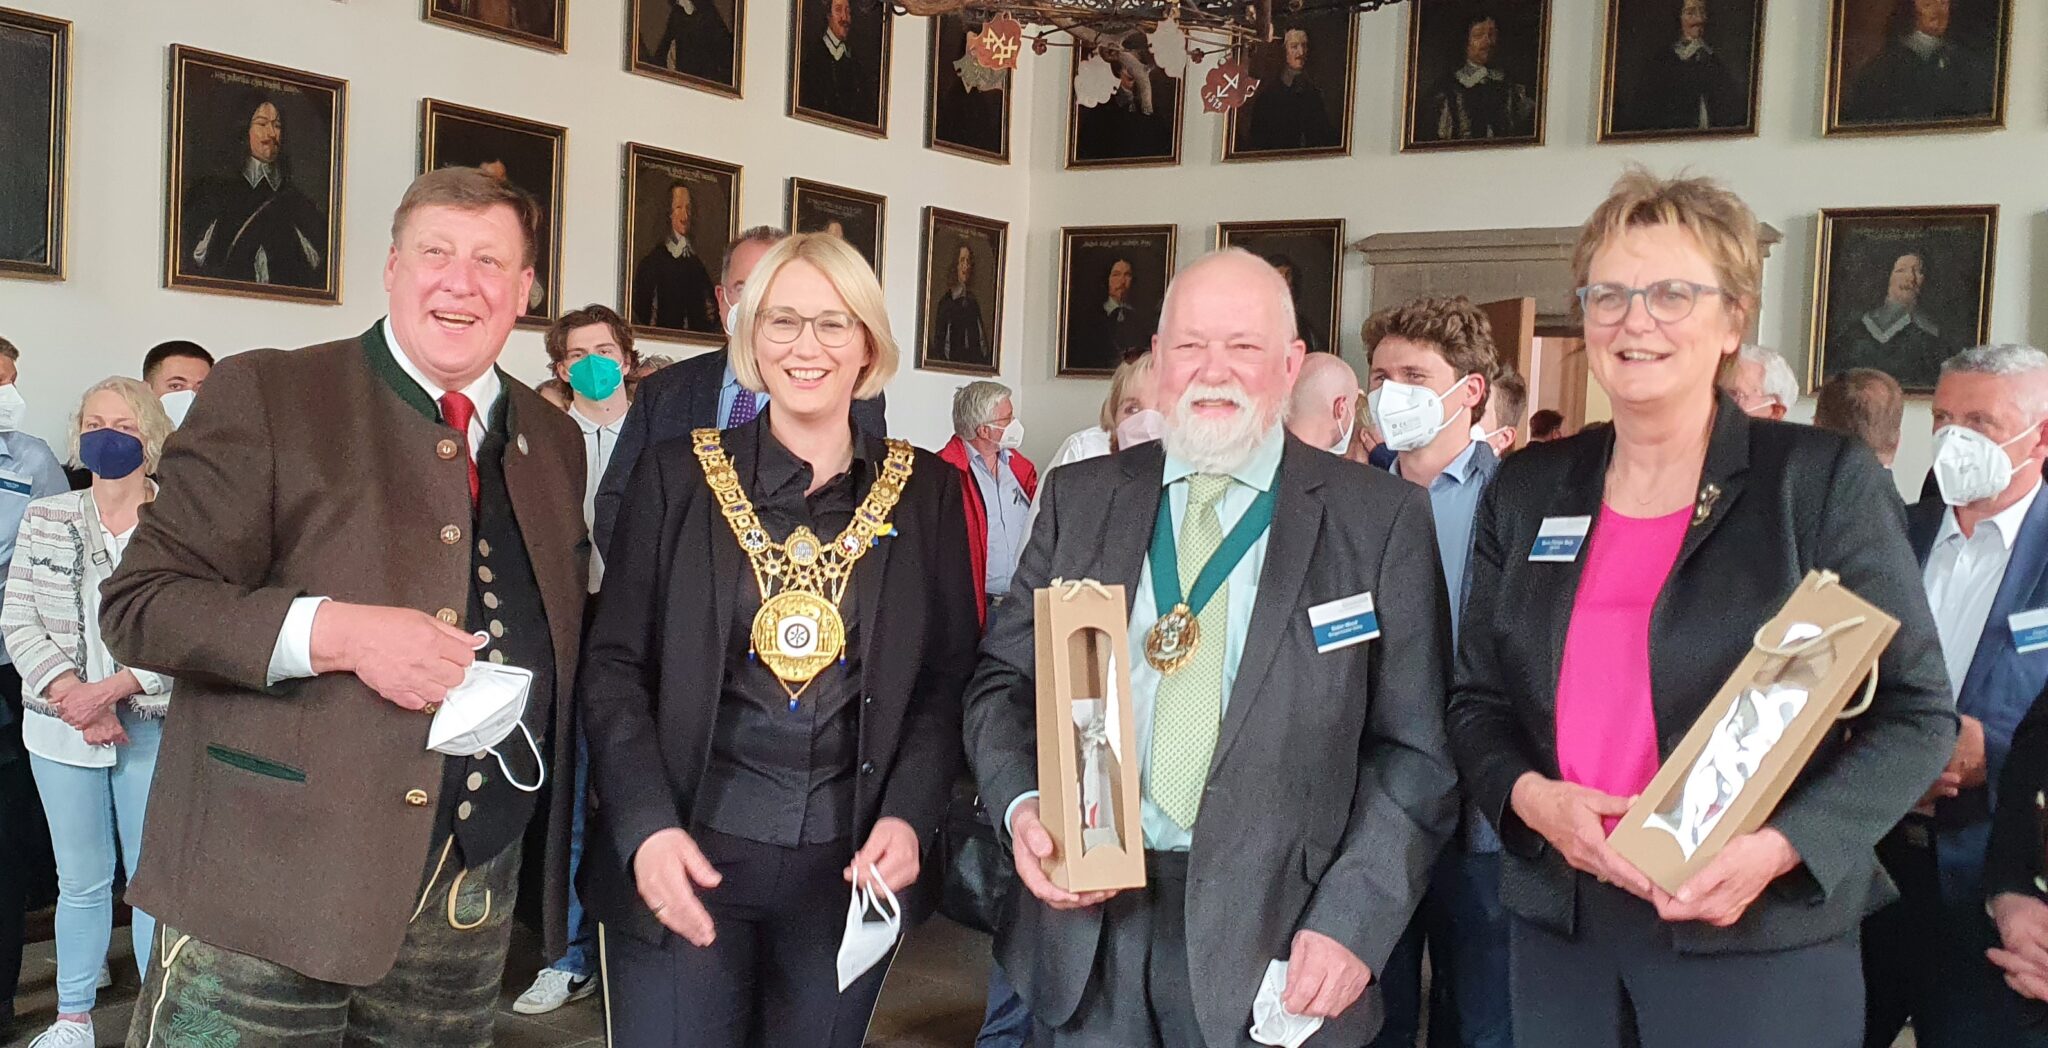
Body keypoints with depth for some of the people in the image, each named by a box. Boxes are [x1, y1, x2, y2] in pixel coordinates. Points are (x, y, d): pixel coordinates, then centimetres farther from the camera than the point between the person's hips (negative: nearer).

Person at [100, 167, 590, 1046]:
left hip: (471, 900, 5)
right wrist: (335, 632, -21)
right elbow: (140, 603, -8)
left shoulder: (554, 439, 12)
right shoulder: (265, 396, -3)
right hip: (266, 894, -4)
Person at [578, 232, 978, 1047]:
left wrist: (908, 815, -10)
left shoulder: (926, 491, 3)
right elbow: (615, 666, 0)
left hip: (851, 863, 1)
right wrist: (647, 825, -13)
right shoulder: (677, 475, 0)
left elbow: (948, 677, 5)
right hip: (688, 855, -1)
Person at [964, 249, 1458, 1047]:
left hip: (1274, 930, -2)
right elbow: (1003, 678, 8)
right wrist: (1021, 805, -10)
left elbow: (1414, 748, -4)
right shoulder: (1080, 497, 6)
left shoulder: (1382, 519, -2)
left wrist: (1352, 922, -13)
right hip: (1087, 920, 2)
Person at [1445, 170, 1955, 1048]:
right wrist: (1529, 795, -11)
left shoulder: (1825, 481, -5)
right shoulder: (1525, 491, 6)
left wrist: (1781, 848, -18)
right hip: (1557, 924, 3)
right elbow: (1476, 698, 9)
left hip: (1760, 935, -3)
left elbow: (1917, 713, -4)